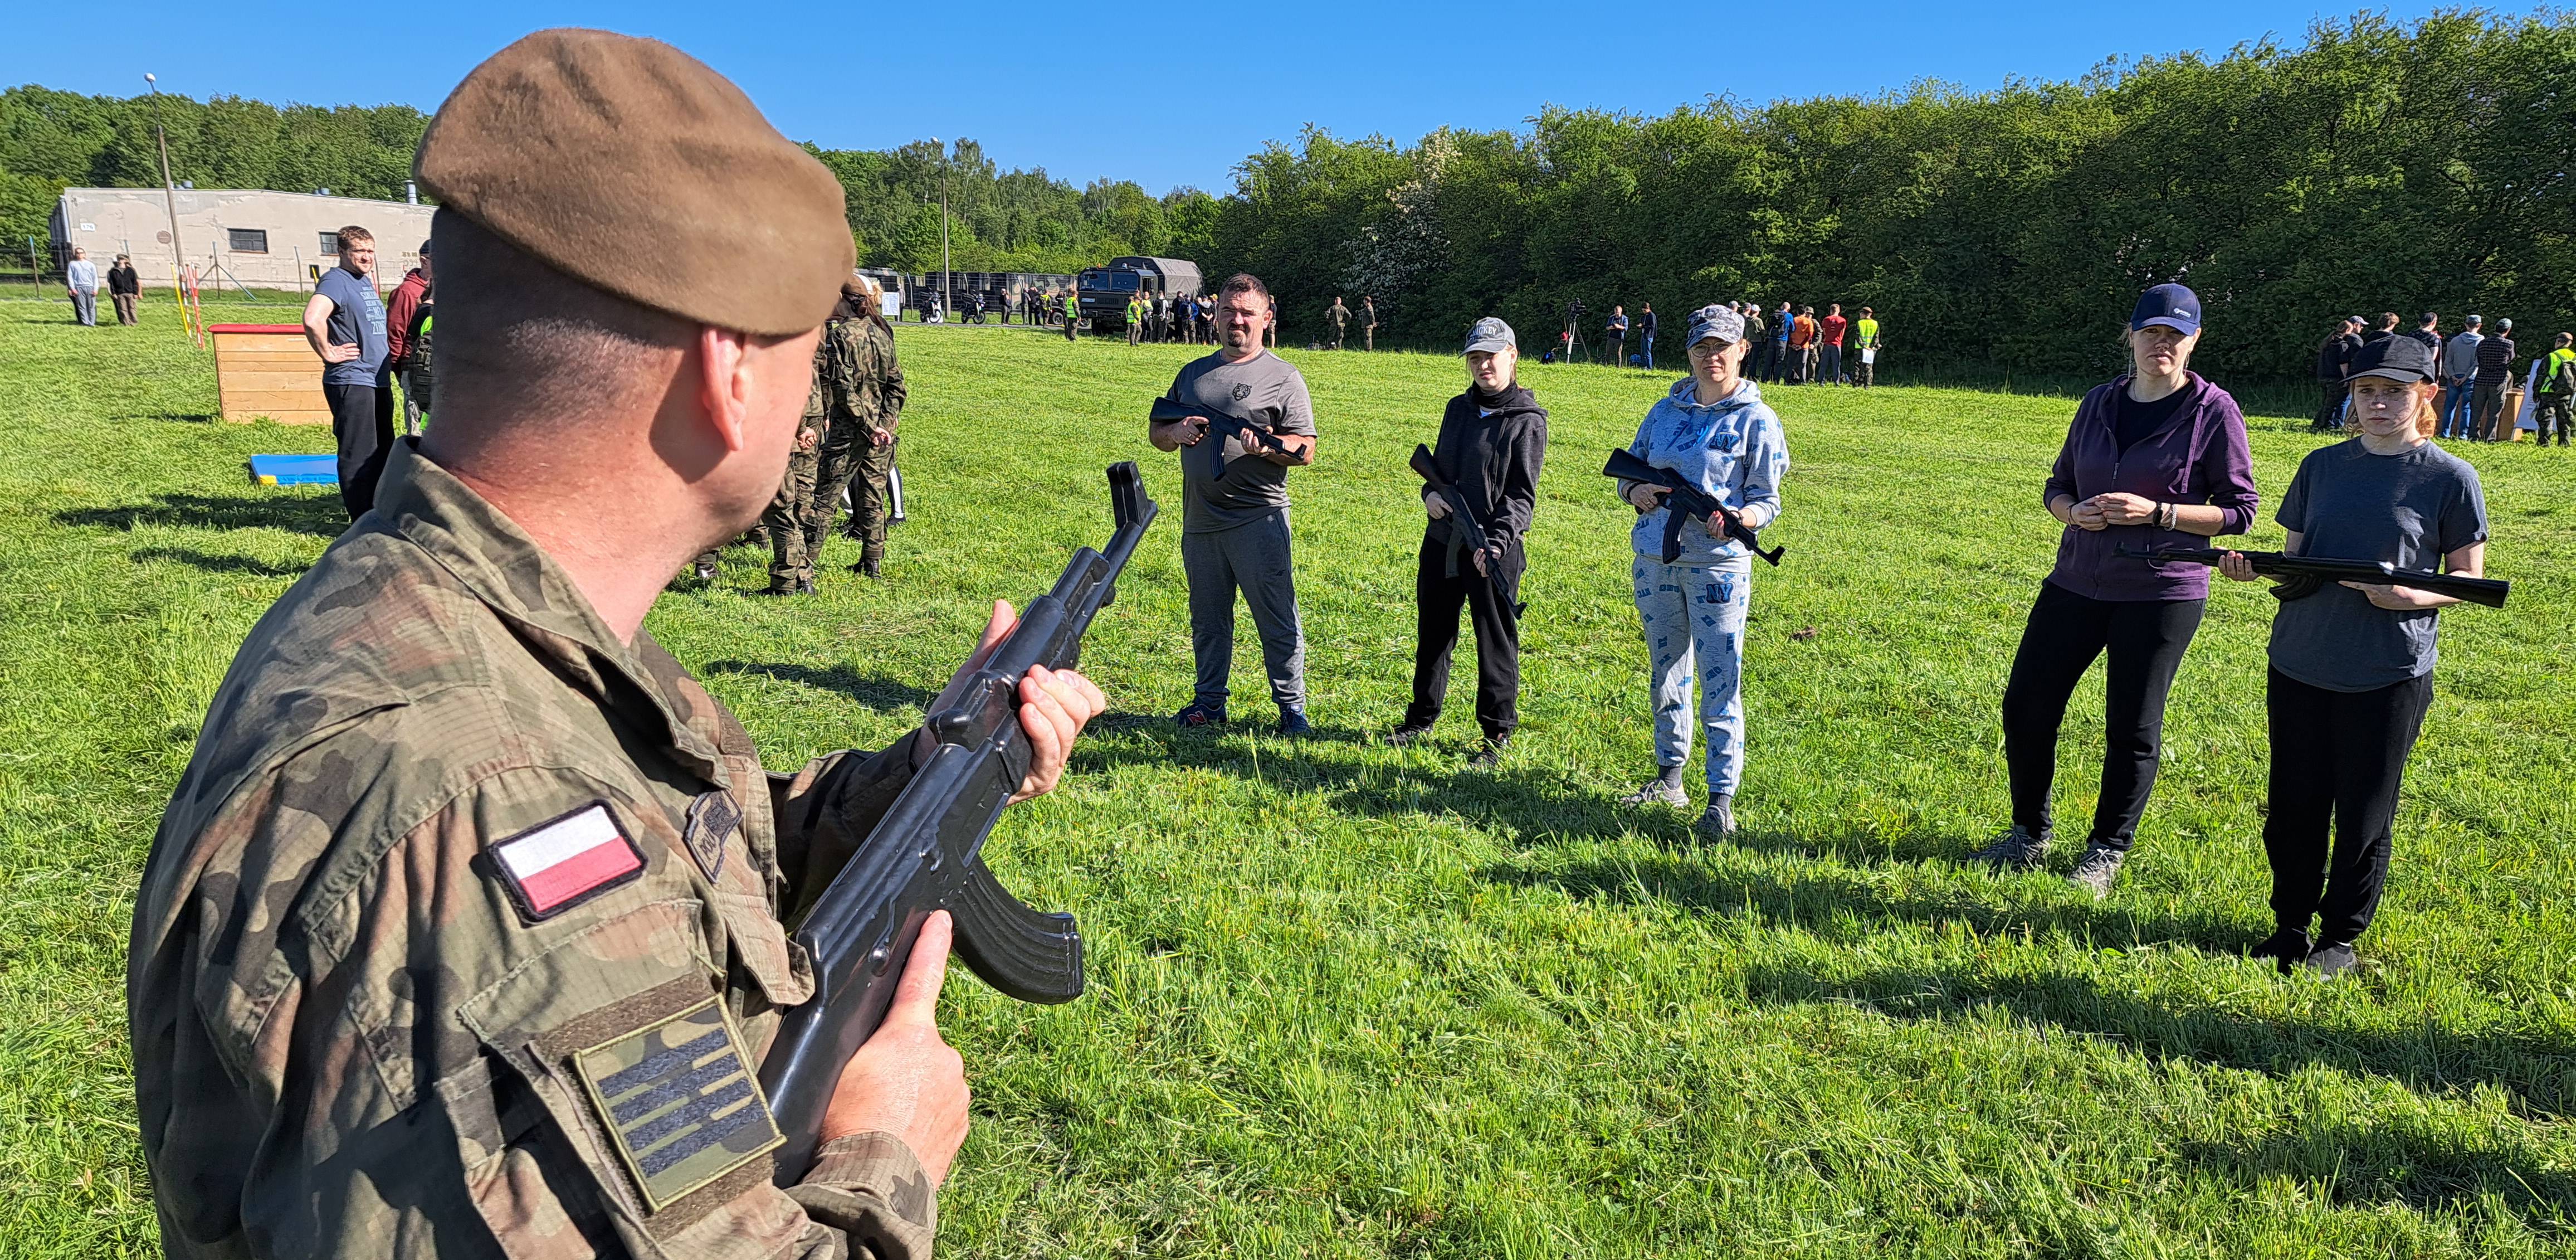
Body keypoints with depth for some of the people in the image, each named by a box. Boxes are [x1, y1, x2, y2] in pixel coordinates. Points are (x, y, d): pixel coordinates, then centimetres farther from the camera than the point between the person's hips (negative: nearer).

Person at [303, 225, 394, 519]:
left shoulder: (365, 281, 15)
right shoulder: (336, 280, -13)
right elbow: (313, 319, -31)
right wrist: (328, 353, -20)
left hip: (377, 382, 10)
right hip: (350, 382, -10)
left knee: (382, 454, 17)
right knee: (358, 457, -5)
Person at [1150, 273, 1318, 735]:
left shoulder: (1283, 377, 1)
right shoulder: (1193, 373, 16)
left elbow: (1305, 450, -5)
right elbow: (1155, 429, 22)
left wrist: (1266, 448, -24)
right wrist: (1175, 432, -1)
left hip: (1258, 519, -5)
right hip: (1200, 521, 5)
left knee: (1277, 620, -3)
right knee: (1207, 619, 13)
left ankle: (1292, 707, 6)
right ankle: (1209, 702, 25)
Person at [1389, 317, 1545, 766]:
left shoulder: (1527, 420, -8)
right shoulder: (1458, 408, 10)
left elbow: (1522, 495, -12)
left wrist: (1497, 542, -25)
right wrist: (1431, 493, -4)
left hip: (1493, 552, -6)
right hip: (1441, 542, 6)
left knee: (1495, 641, 3)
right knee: (1433, 631, 16)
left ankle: (1498, 735, 15)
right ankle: (1422, 719, 33)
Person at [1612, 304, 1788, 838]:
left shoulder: (1756, 420, -3)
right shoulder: (1666, 411, 10)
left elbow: (1767, 500, -4)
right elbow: (1627, 470, 16)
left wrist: (1736, 519, -25)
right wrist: (1638, 492, -7)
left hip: (1718, 565, -5)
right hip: (1654, 559, 5)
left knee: (1719, 683, -7)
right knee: (1666, 676, 15)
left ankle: (1722, 799, -1)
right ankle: (1670, 778, 29)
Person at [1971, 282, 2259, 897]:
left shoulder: (2214, 411, -5)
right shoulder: (2099, 403, 8)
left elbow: (2239, 510, -5)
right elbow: (2058, 483, 16)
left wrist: (2155, 512, -18)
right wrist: (2073, 511, -8)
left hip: (2162, 593, -4)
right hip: (2078, 583, 5)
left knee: (2132, 728, 4)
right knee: (2026, 704, 5)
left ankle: (2107, 849, 23)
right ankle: (2031, 833, 24)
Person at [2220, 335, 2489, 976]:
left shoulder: (2451, 478, -3)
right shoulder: (2322, 465, 7)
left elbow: (2468, 578, 1)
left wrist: (2411, 597, -20)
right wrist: (2253, 567, -10)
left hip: (2389, 676, -3)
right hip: (2298, 665, 3)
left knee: (2364, 815, 6)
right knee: (2293, 805, 10)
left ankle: (2341, 936, 22)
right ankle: (2291, 925, 27)